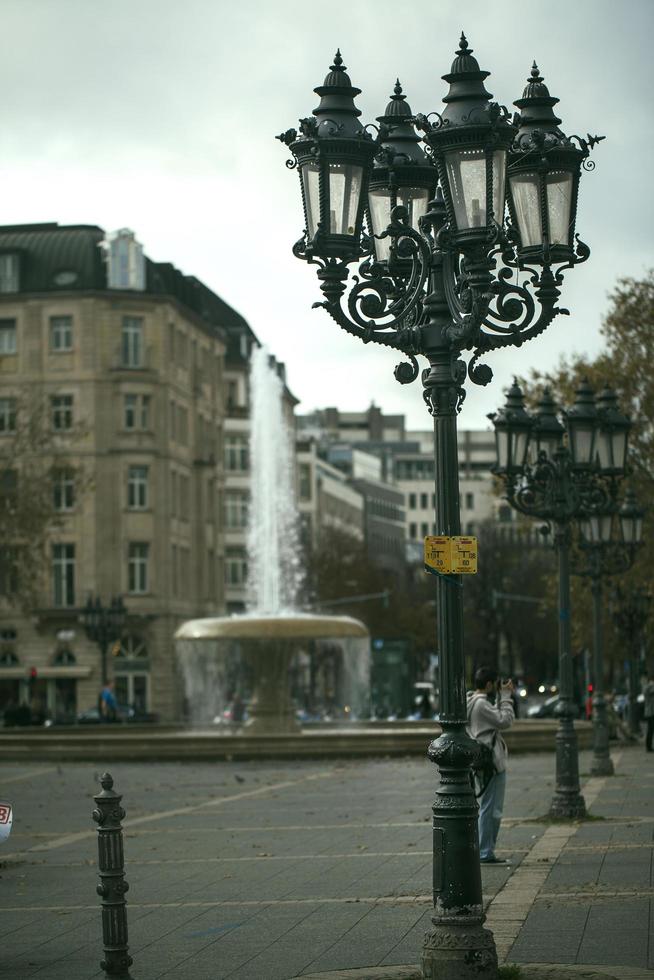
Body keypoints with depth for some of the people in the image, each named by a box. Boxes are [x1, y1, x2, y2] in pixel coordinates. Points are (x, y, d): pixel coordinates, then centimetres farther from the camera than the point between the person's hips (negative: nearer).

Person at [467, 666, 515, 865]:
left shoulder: (473, 702, 15)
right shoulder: (481, 704, -17)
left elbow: (498, 719, 21)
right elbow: (505, 721, -19)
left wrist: (503, 697, 14)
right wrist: (506, 696, -10)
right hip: (491, 763, -11)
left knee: (489, 809, 16)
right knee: (490, 809, -8)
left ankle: (485, 852, 20)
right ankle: (485, 854, -7)